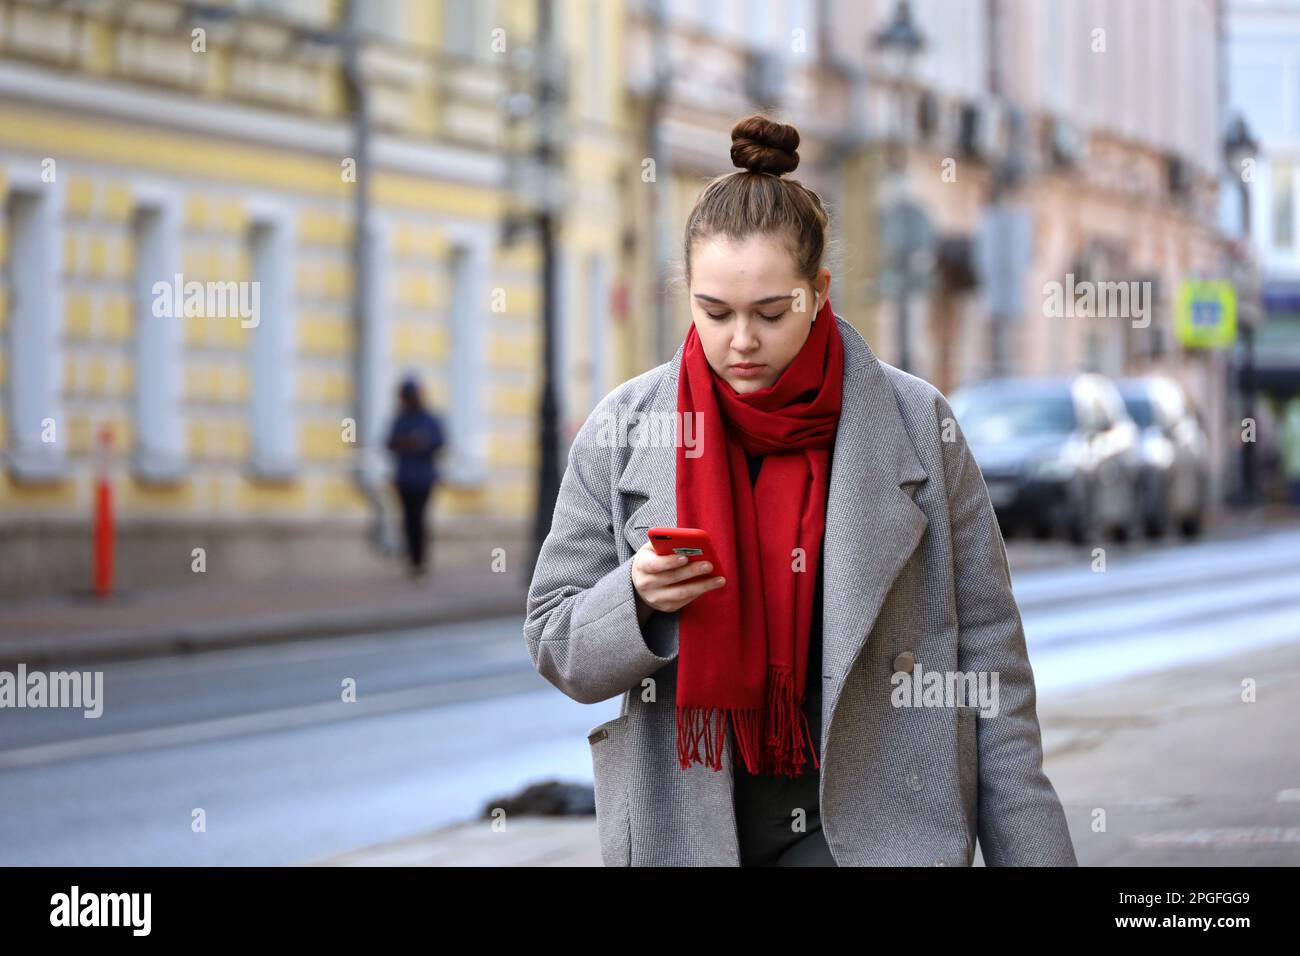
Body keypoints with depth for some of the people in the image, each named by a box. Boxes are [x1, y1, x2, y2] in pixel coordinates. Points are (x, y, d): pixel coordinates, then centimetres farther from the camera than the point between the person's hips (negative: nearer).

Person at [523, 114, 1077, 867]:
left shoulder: (916, 424, -2)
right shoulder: (623, 433, 0)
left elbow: (987, 655, 0)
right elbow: (557, 646, 4)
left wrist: (1029, 851, -2)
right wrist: (638, 600, -18)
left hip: (870, 821, -1)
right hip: (688, 825, 2)